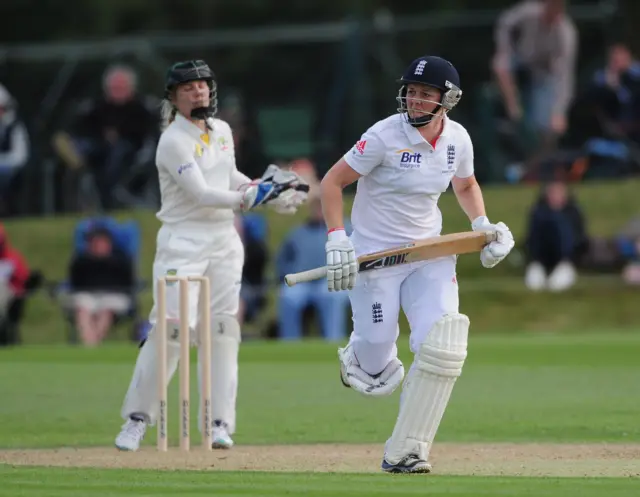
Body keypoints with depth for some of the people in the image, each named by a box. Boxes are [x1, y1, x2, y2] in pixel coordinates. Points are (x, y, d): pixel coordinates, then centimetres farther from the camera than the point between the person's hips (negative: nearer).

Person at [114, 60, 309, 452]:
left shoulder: (222, 131, 11)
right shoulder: (174, 141, -12)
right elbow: (201, 194, -20)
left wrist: (268, 191, 12)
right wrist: (250, 197, -22)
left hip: (224, 240, 7)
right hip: (184, 241, -7)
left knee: (222, 329, 2)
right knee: (172, 328, -13)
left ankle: (220, 423, 5)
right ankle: (137, 418, -2)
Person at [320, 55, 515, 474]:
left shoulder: (457, 139, 0)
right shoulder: (385, 136, -16)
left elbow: (466, 185, 20)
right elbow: (332, 182, -11)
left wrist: (482, 224, 2)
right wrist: (337, 239, -22)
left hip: (430, 254, 4)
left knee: (442, 345, -16)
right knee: (377, 371, -3)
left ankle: (405, 453, -7)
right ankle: (358, 357, 39)